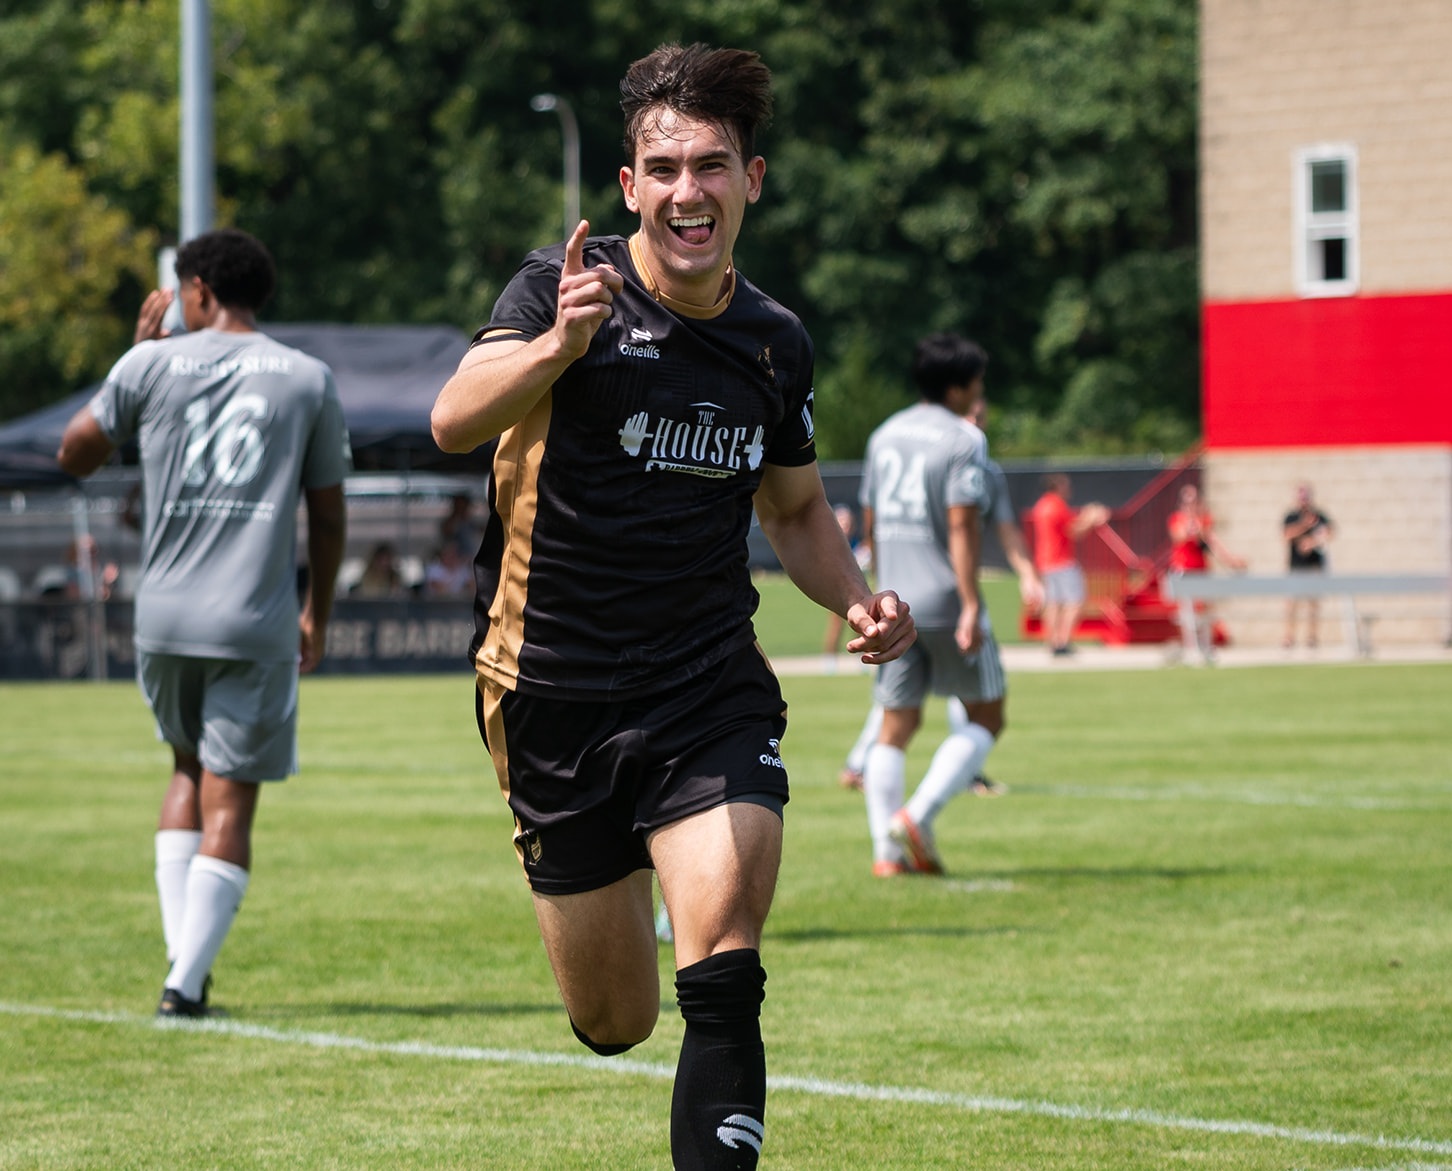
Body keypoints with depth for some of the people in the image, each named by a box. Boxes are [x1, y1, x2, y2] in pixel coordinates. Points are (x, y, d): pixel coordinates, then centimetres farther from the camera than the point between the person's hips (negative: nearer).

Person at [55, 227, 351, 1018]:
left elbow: (75, 454, 15)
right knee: (230, 802, 2)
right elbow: (327, 514, 8)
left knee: (188, 768, 22)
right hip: (257, 626, -1)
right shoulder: (309, 380, 4)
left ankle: (181, 958, 13)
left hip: (164, 618, 1)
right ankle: (186, 984, -7)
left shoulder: (152, 365, 1)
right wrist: (318, 615, 21)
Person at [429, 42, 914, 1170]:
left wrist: (857, 600, 1)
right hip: (552, 689, -2)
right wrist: (558, 345, -44)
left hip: (713, 688, 2)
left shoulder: (775, 343, 5)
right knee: (614, 1023, 11)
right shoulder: (569, 284, -9)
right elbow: (454, 421, -26)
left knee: (722, 984, -20)